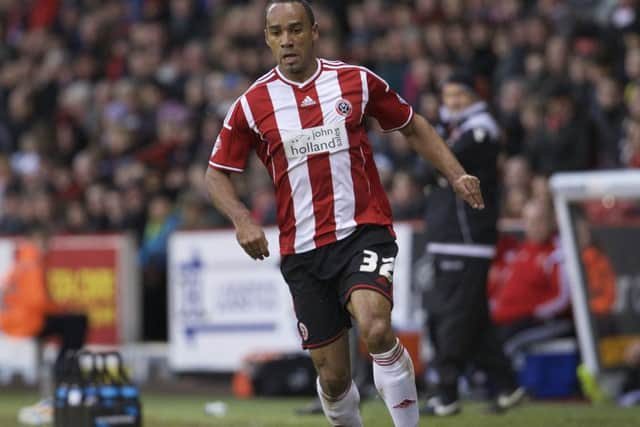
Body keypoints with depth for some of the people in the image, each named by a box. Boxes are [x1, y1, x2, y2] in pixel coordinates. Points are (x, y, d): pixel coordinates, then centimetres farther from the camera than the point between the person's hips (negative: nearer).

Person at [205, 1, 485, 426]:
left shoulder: (357, 80, 1)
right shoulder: (252, 104, 1)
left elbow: (412, 126, 15)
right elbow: (217, 172, 9)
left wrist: (456, 175, 5)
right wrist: (242, 219, -10)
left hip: (364, 231, -2)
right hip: (302, 249, 2)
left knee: (376, 329, -29)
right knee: (333, 376, 3)